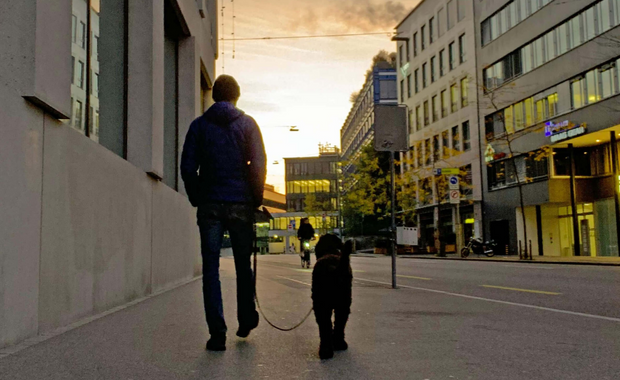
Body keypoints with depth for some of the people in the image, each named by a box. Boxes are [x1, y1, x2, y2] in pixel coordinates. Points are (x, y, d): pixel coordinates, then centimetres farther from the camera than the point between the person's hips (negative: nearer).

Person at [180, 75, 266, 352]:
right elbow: (259, 165, -5)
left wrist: (197, 199, 10)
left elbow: (187, 167, 1)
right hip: (241, 204, 0)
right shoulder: (247, 124, 3)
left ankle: (217, 333, -1)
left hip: (210, 205, 0)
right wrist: (256, 198, 5)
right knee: (243, 264, 15)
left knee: (211, 268, 2)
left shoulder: (199, 125, 6)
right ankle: (246, 320, 25)